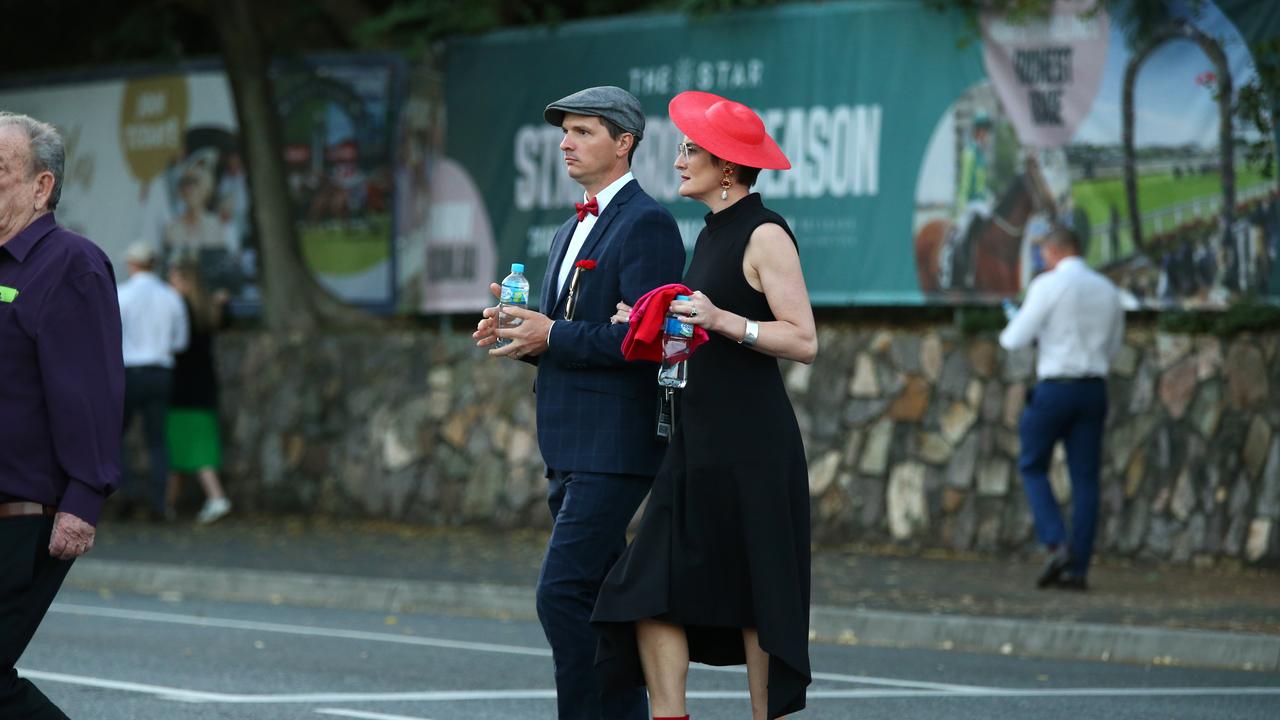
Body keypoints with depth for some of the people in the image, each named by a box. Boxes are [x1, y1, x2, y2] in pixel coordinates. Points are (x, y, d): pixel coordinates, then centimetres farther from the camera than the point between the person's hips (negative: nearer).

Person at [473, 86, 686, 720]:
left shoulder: (647, 225, -10)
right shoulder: (571, 232, 20)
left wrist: (553, 336, -17)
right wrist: (516, 333, 6)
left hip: (613, 447, -10)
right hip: (570, 448, 10)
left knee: (562, 594, -16)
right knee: (598, 600, 11)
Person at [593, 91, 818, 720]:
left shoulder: (766, 236, -9)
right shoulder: (712, 236, 17)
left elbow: (803, 342, -15)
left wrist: (723, 320, -24)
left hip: (751, 447, -9)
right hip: (697, 443, 9)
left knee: (754, 596, -2)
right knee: (655, 590, -1)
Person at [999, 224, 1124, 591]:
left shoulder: (1048, 286, -9)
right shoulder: (1108, 291, 10)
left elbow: (1017, 339, -9)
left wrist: (1009, 332, 17)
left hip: (1055, 388, -5)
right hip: (1094, 389, 5)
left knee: (1033, 467, 11)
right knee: (1085, 479, 6)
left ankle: (1057, 544, -8)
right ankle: (1077, 568, 2)